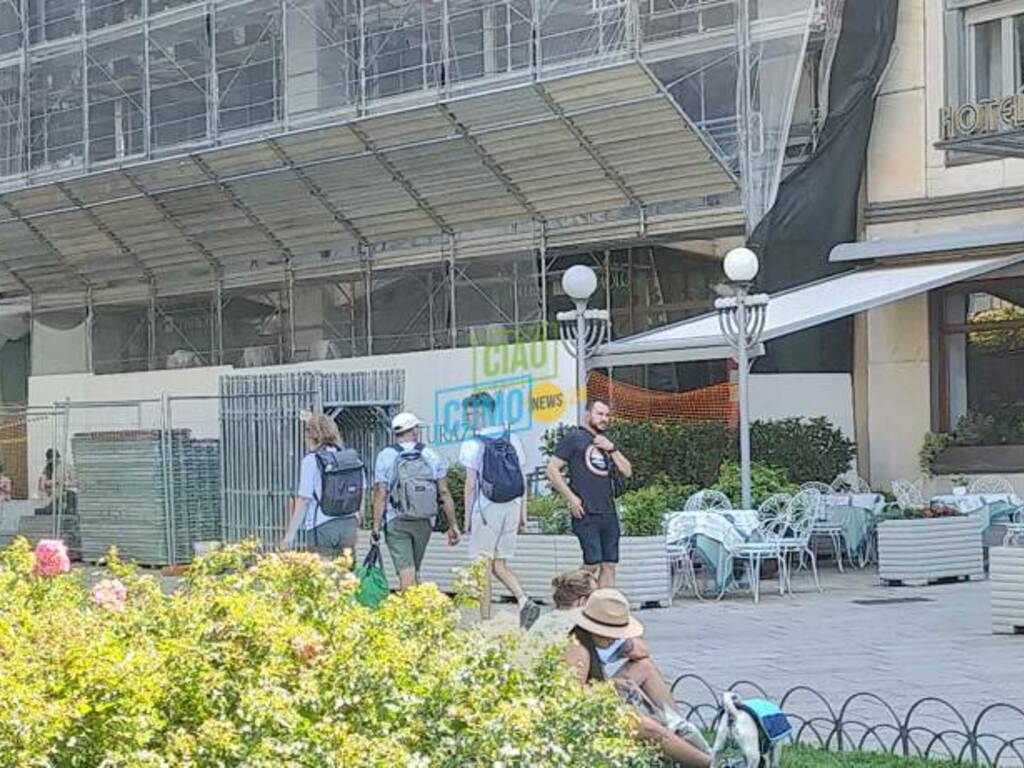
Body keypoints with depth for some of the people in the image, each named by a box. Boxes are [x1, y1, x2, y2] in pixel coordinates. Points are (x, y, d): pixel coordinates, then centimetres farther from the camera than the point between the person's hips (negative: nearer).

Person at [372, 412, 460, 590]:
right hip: (425, 522, 3)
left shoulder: (385, 457, -4)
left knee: (406, 571, -6)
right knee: (415, 568, 17)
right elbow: (444, 493, 0)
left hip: (396, 522, -3)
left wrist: (376, 528, -7)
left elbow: (380, 495, -10)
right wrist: (453, 525, 5)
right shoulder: (432, 455, 2)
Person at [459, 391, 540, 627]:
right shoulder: (512, 440, 8)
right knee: (500, 565, 14)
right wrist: (523, 513, 14)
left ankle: (486, 621, 2)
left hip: (486, 510, -5)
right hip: (511, 508, 5)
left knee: (483, 567, 3)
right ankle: (525, 602, -7)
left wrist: (467, 518, -2)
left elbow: (471, 485, -9)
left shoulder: (472, 445, -7)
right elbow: (522, 480, 9)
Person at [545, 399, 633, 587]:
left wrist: (612, 450, 1)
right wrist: (571, 497, -11)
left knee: (609, 566, 4)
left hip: (609, 513, 6)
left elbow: (627, 472, 16)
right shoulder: (574, 438, 1)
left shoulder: (606, 443, 20)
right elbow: (552, 469, -4)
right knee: (592, 563, -13)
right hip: (586, 514, -6)